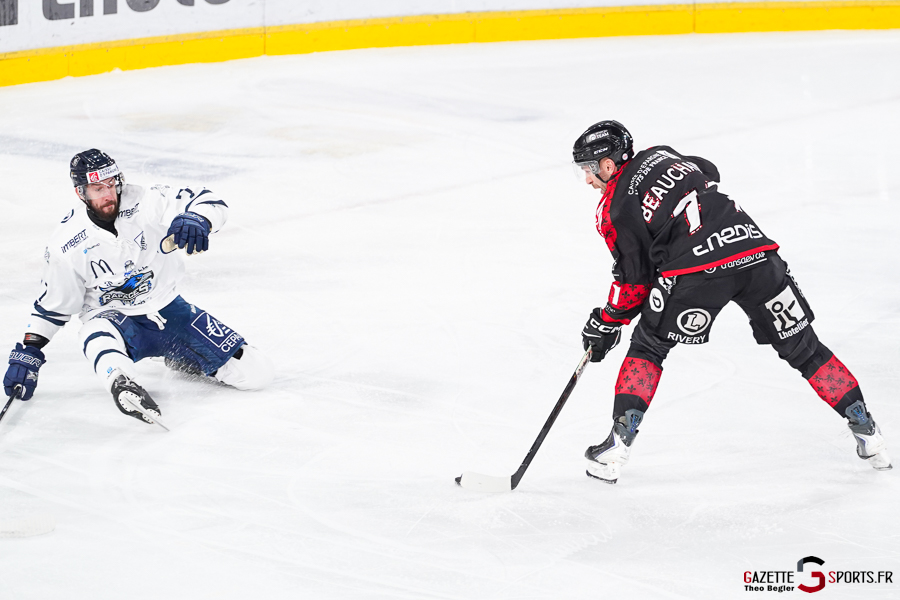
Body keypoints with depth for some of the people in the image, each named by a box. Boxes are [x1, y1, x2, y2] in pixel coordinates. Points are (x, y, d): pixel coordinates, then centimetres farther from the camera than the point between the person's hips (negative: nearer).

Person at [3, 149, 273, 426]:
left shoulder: (145, 203, -13)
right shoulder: (66, 245, -10)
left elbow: (209, 202, -14)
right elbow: (52, 305, 3)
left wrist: (196, 220, -38)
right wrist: (28, 352, -2)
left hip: (168, 308, 3)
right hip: (115, 318, -2)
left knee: (254, 372, -5)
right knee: (97, 332, -41)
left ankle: (180, 357, 20)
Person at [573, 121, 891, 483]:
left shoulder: (615, 209, 4)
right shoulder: (659, 154, 20)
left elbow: (635, 279, 6)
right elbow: (709, 172, 38)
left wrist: (605, 324, 19)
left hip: (697, 269, -5)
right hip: (755, 249, 5)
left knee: (649, 347, 15)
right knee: (802, 348, 16)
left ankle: (619, 443, 6)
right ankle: (866, 432, 16)